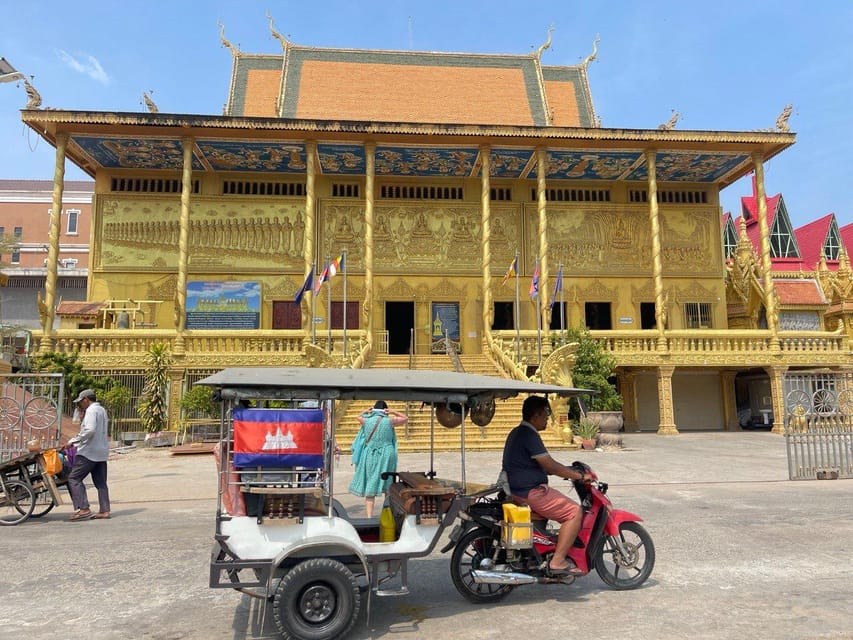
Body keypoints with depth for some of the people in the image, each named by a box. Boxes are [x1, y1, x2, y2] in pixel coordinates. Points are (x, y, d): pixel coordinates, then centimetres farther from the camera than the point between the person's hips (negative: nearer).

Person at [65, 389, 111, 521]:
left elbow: (90, 430, -24)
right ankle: (104, 510, 9)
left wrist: (73, 441, -18)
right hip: (101, 452, 9)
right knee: (100, 482, 9)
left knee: (74, 478, -4)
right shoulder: (102, 410, 19)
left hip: (89, 452, -9)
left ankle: (83, 509, -10)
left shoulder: (91, 411, -11)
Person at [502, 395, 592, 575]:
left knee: (567, 508, 25)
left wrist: (571, 471, 18)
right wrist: (580, 476, -11)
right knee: (575, 512, -10)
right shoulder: (529, 435, -17)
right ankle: (557, 561, -11)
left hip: (519, 490, 11)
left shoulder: (518, 433, 15)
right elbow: (551, 466, -20)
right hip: (531, 492, -11)